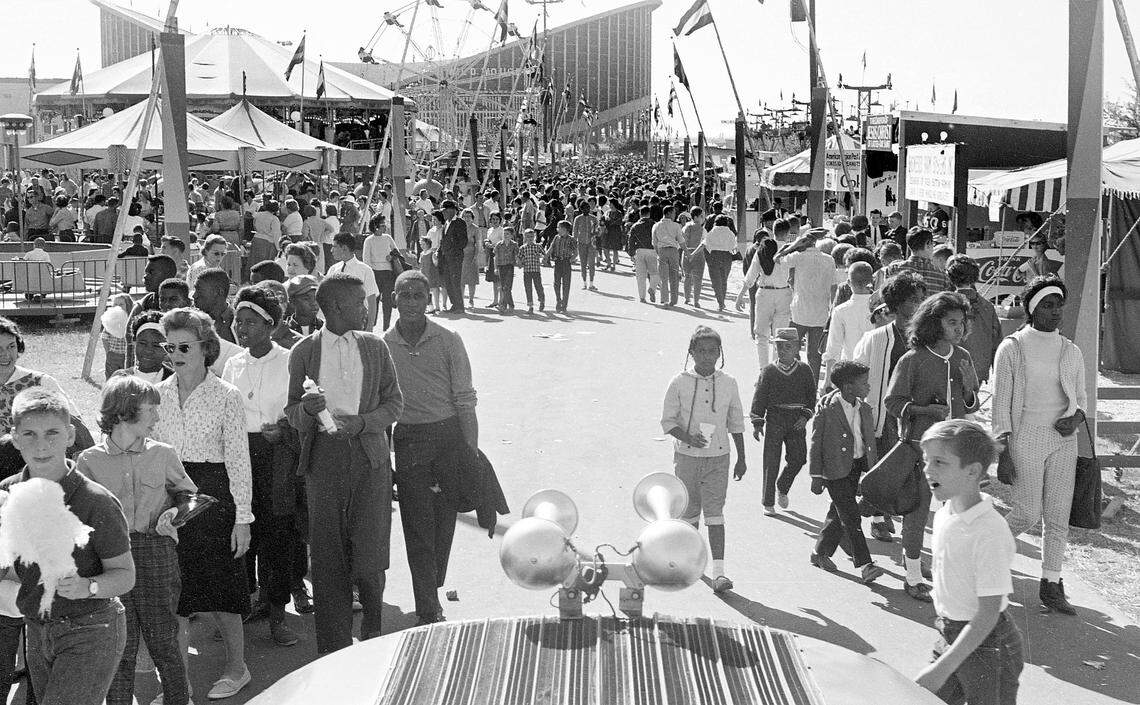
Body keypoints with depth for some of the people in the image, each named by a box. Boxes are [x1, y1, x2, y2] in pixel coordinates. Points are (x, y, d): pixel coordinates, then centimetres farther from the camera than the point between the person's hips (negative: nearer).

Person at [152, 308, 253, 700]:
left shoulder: (226, 395, -5)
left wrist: (242, 517, -9)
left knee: (220, 583, 2)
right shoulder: (158, 394, 7)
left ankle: (236, 667, 21)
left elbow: (238, 459, -5)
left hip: (213, 492, -4)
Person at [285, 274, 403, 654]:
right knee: (328, 555, 1)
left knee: (368, 554, -5)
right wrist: (307, 408, -17)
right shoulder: (303, 351, 4)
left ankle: (372, 623, 23)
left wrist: (361, 422, -7)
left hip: (369, 455, 1)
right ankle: (333, 645, 12)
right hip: (324, 456, -1)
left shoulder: (375, 346, 10)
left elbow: (394, 402, 10)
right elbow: (292, 414, 6)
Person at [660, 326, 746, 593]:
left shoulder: (728, 383, 1)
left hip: (718, 457, 0)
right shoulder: (679, 383, -5)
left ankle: (718, 572, -12)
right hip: (687, 456, 0)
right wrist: (687, 437, -20)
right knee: (689, 511, 11)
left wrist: (741, 458, 12)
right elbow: (667, 421, -2)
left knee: (715, 511, -7)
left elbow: (736, 423, 10)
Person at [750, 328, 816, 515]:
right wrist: (757, 423, -5)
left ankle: (782, 488, 26)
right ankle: (768, 503, 6)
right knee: (771, 462, -2)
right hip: (775, 418, -2)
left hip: (797, 421, 2)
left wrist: (805, 416, -4)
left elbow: (812, 395, 9)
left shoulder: (804, 370, 4)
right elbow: (759, 397, 0)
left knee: (798, 458, -3)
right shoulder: (769, 371, -1)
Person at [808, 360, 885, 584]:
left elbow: (870, 443, 15)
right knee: (851, 517, -8)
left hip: (856, 467, 7)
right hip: (835, 470, -7)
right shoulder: (826, 409, -14)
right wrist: (816, 476, -10)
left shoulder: (864, 409, 6)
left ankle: (821, 553, 29)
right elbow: (816, 443, -10)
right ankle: (864, 565, -7)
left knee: (838, 514, 13)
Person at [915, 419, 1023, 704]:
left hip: (987, 645, -7)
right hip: (952, 637, 7)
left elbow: (987, 616, -24)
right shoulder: (944, 515, -1)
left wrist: (942, 668, -25)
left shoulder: (989, 531, -25)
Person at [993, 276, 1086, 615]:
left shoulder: (1071, 351, 10)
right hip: (1026, 437, -4)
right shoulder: (1012, 348, -3)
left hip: (1064, 439, 4)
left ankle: (1051, 584, 12)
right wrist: (1003, 450, -9)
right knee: (1028, 514, -5)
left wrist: (1077, 417, -5)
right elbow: (1001, 401, -4)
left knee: (1059, 515, 4)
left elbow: (1081, 397, 18)